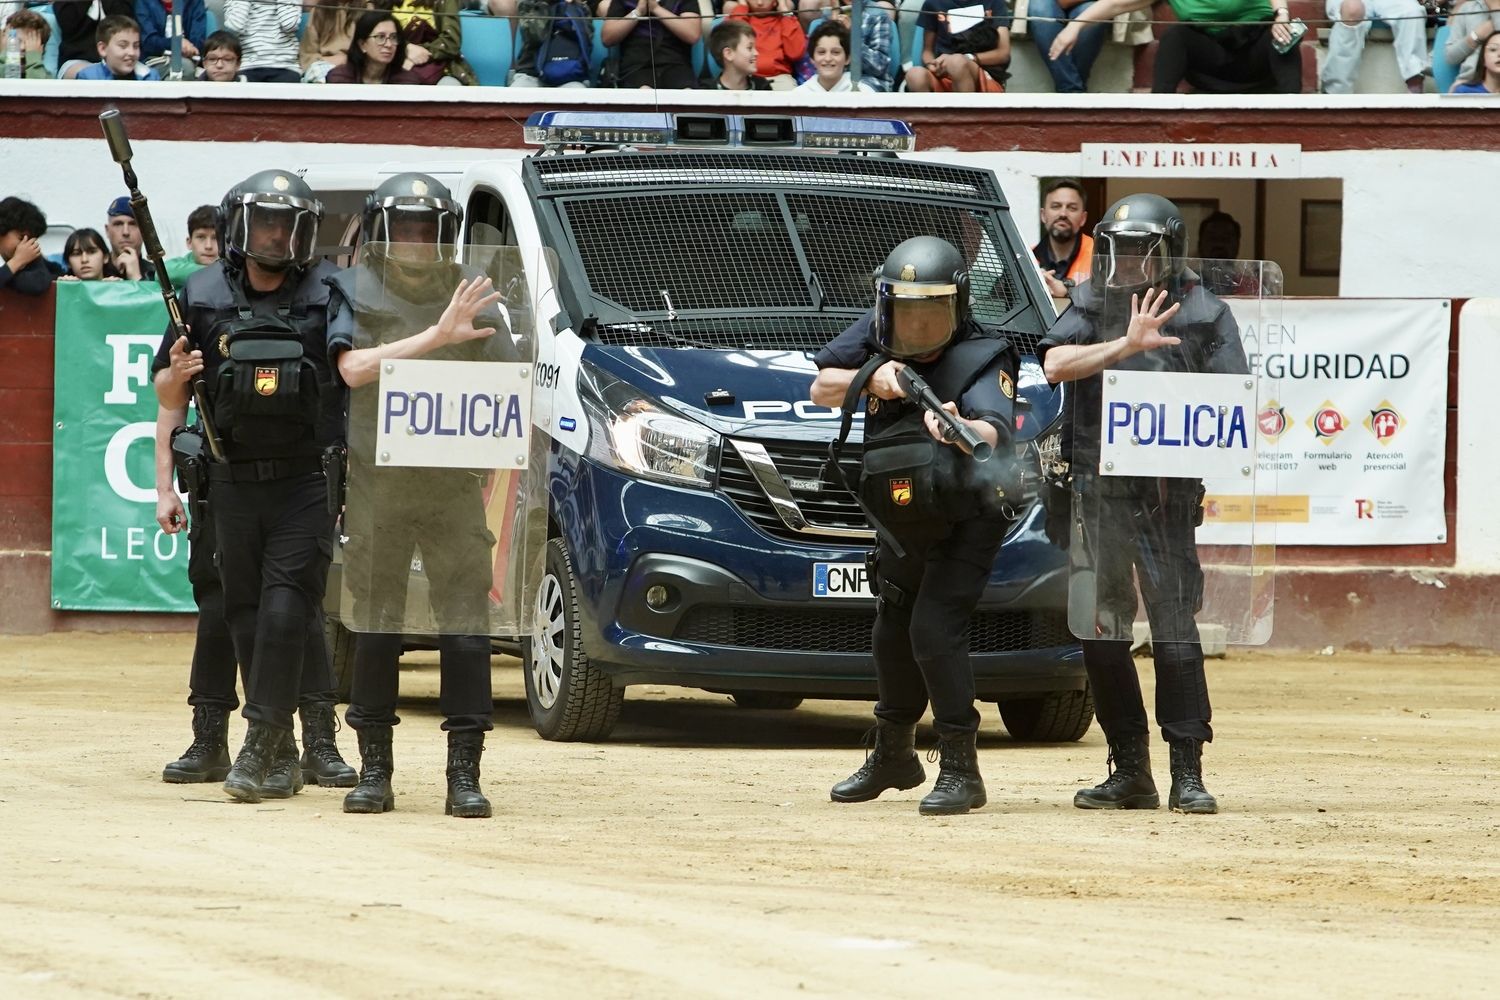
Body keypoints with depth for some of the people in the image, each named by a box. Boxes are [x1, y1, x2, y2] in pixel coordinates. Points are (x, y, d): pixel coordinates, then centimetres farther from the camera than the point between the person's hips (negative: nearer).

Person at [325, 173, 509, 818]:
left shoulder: (475, 298, 6)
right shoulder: (355, 294, 2)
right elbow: (354, 369, -15)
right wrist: (437, 337, -23)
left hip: (454, 491, 1)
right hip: (375, 489, 0)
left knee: (466, 622, -4)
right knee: (375, 625, 3)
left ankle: (465, 773, -2)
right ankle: (374, 769, 10)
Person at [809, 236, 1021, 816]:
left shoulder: (982, 359, -25)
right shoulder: (876, 337, -7)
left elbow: (993, 434, -42)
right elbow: (820, 390, -5)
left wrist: (957, 428, -65)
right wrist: (869, 378, -26)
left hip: (964, 521, -7)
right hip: (902, 520, 7)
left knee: (935, 631, -20)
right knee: (892, 634, 17)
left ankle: (961, 770, -15)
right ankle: (893, 756, 37)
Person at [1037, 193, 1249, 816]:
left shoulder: (1204, 315, 3)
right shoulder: (1091, 308, 9)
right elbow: (1056, 364, -9)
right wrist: (1128, 344, -20)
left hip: (1165, 498, -3)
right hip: (1094, 494, 3)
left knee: (1174, 626, -10)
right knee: (1100, 632, 5)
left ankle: (1188, 773, -6)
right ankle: (1130, 772, 14)